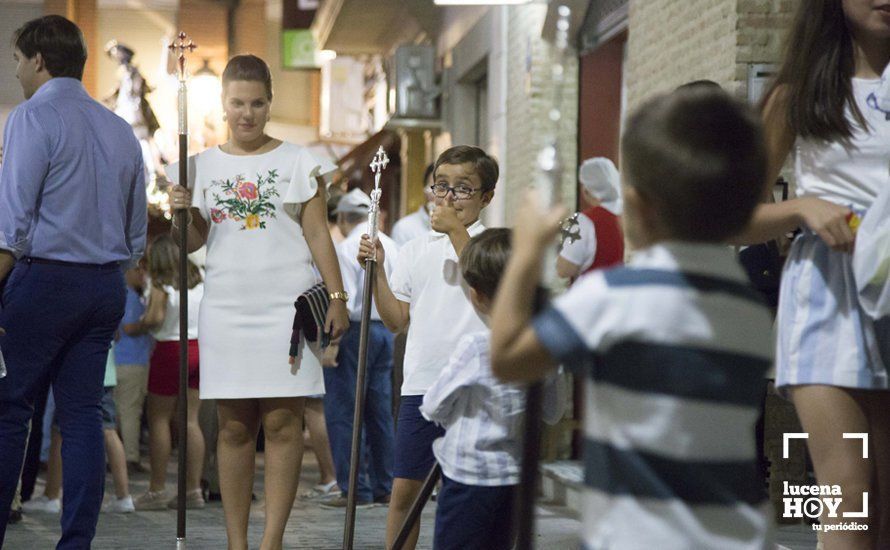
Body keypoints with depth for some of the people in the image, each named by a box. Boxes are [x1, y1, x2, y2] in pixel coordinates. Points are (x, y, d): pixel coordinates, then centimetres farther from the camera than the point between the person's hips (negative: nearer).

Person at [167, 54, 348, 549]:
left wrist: (337, 295, -5)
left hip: (287, 306, -2)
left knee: (283, 423, -4)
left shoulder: (298, 162, 3)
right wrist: (184, 213, -9)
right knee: (234, 427, 3)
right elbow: (194, 241, 12)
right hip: (227, 308, 2)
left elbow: (317, 234, 3)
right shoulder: (205, 165, 9)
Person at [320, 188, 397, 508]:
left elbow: (344, 304, -18)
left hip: (355, 330, -7)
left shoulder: (346, 249, -13)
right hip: (386, 330, 8)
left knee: (342, 412, -2)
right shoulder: (391, 246, 9)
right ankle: (384, 487, 17)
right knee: (380, 411, 13)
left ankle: (355, 489, -3)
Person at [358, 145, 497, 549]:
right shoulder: (414, 251, 12)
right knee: (405, 488, 4)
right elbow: (397, 321, 11)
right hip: (421, 380, 3)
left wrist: (457, 230, -17)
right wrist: (376, 271, -1)